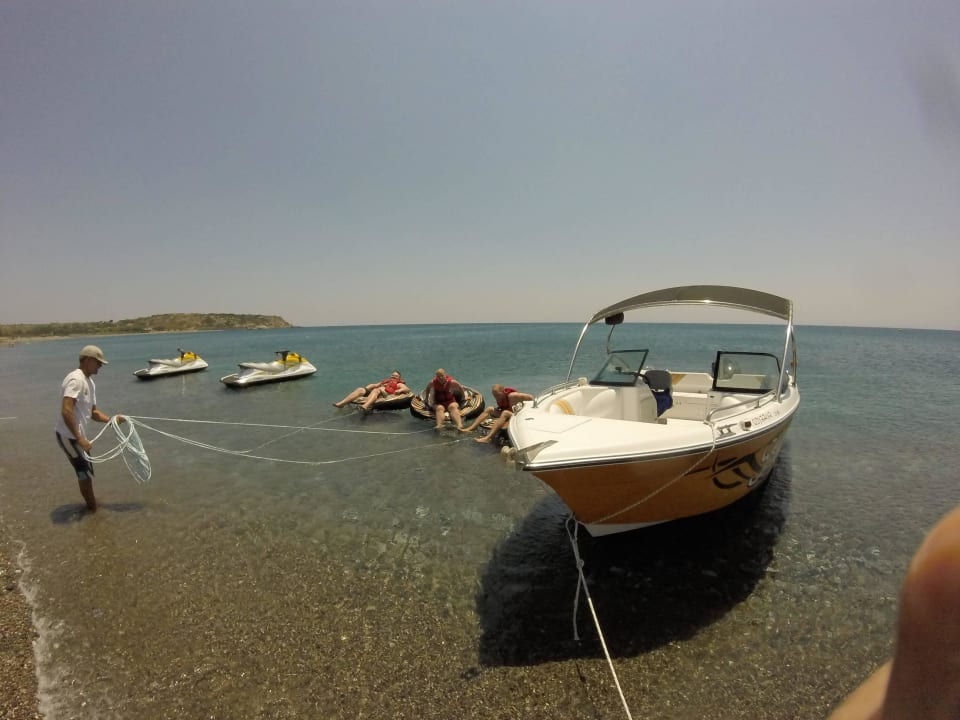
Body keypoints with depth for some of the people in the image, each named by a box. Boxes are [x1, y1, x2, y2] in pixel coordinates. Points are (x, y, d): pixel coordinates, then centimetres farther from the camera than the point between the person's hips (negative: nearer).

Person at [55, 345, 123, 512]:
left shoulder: (89, 382, 10)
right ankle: (93, 508, 15)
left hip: (77, 435, 10)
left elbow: (93, 412, 16)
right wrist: (79, 438, -28)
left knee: (86, 471, 21)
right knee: (85, 472, 1)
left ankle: (91, 504, 37)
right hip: (69, 436, -10)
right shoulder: (76, 379, -22)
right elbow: (66, 412, -30)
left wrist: (112, 419, 0)